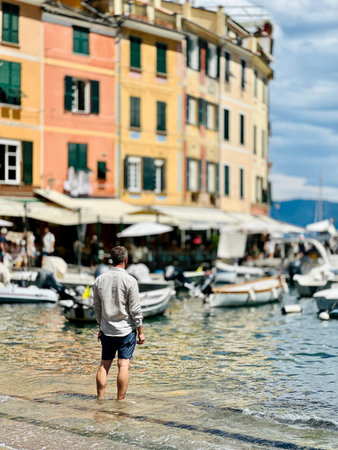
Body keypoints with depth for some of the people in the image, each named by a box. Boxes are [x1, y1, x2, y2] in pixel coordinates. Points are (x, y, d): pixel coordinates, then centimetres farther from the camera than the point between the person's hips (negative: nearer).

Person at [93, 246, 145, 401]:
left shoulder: (100, 280, 3)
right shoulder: (129, 281, -11)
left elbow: (97, 307, 10)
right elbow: (135, 309, -10)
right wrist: (141, 331, -1)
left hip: (106, 330, 4)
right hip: (126, 330, -4)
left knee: (104, 365, 9)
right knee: (123, 365, -1)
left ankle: (100, 398, 12)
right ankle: (120, 400, -1)